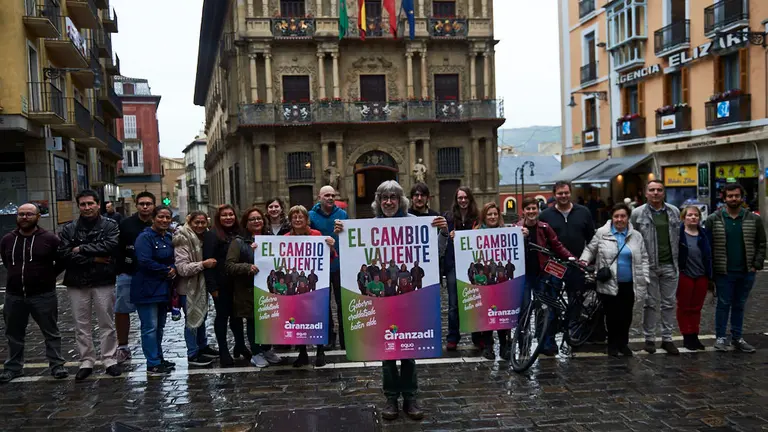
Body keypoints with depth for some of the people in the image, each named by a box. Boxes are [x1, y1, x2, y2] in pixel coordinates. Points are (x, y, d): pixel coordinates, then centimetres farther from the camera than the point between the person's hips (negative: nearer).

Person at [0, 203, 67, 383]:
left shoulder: (50, 239, -8)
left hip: (43, 295, -3)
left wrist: (48, 277, 1)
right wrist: (18, 275, 14)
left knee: (51, 332, 4)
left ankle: (57, 365, 14)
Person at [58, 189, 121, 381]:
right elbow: (64, 255, -9)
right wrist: (93, 259, -16)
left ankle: (110, 360, 17)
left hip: (103, 282, -2)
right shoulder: (69, 229, 4)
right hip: (77, 283, 2)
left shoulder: (110, 225, -1)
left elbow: (110, 245, -19)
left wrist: (82, 248, -14)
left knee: (107, 324, 7)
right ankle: (86, 362, 19)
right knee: (82, 325, 9)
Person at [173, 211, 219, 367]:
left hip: (201, 285, 8)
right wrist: (203, 264, -29)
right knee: (192, 319, -1)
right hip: (188, 287, -8)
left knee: (202, 316, 18)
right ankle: (192, 354, 9)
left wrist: (209, 263, 6)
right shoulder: (183, 240, -17)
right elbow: (181, 268, -24)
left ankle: (203, 346, 32)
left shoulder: (203, 238, 9)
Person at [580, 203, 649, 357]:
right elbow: (590, 249, 8)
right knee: (612, 315, 0)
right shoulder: (602, 233, -1)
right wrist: (584, 261, -11)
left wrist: (645, 278, 2)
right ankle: (612, 344, 17)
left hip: (629, 284, 3)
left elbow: (643, 258, 10)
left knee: (626, 315, 8)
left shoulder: (636, 236, 7)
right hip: (609, 283, -2)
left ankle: (623, 343, 24)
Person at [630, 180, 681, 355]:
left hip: (670, 265, 3)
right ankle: (649, 338, 15)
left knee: (669, 303, 8)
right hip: (649, 265, -3)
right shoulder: (638, 213, -2)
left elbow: (679, 236, 12)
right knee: (651, 303, 5)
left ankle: (667, 339, 17)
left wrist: (679, 258, 8)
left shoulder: (674, 211, 8)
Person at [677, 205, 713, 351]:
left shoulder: (705, 234, 6)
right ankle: (687, 336, 16)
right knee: (684, 307, 7)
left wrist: (710, 276, 7)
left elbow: (710, 255, 10)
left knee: (697, 307, 12)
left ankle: (694, 336, 22)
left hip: (702, 277, 4)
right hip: (684, 276, -4)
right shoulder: (678, 233, -8)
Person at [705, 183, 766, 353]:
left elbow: (761, 244, 7)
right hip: (724, 273, -2)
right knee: (723, 304, 3)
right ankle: (720, 338, 13)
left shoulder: (754, 219, 4)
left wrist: (756, 265, -2)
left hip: (746, 273, 2)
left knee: (739, 306, 12)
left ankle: (737, 338, 22)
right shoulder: (714, 219, -1)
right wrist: (711, 269, -5)